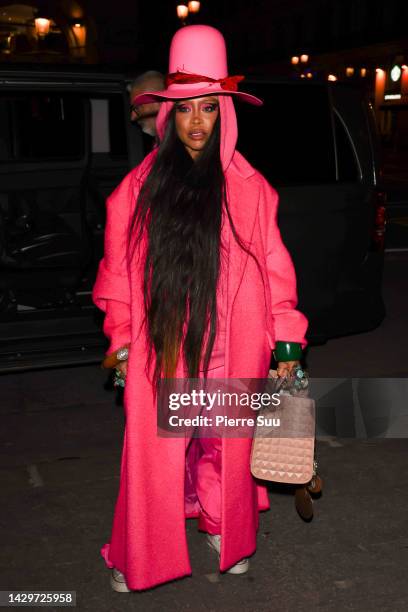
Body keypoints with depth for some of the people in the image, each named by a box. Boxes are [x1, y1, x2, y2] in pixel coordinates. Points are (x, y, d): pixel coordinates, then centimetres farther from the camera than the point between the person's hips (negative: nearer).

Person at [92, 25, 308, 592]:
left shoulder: (249, 188, -2)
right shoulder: (139, 188, 0)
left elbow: (275, 268, 0)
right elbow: (119, 270, 5)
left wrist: (286, 344, -1)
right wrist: (121, 342, 4)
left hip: (230, 352, 0)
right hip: (159, 351, 0)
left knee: (227, 445, 14)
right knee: (154, 451, 6)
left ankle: (226, 531, 38)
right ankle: (138, 557, 25)